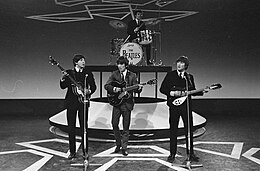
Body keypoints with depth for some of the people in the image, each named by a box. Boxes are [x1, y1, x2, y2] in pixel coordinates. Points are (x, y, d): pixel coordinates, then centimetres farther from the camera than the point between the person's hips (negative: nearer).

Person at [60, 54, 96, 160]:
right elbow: (63, 86, -3)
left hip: (83, 101, 0)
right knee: (71, 126, 3)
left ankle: (85, 151, 10)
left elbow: (93, 86, 10)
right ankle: (72, 151, 13)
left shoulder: (88, 73, 7)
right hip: (71, 102, 0)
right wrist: (63, 79, -21)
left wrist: (89, 91, -10)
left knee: (84, 126, 1)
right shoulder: (69, 73, 5)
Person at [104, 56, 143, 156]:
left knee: (126, 127, 3)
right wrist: (114, 89, -16)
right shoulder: (114, 74, 5)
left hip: (127, 103, -1)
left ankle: (124, 147, 13)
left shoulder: (132, 76, 3)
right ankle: (118, 144, 21)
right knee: (114, 124, 0)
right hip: (116, 102, 1)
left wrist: (139, 88, -21)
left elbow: (135, 90, 0)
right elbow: (106, 85, 1)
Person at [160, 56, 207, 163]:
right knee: (173, 130, 3)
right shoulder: (170, 75, 2)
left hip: (186, 106, 2)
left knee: (189, 129, 6)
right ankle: (172, 154, 14)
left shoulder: (189, 77, 9)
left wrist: (202, 92, -4)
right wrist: (172, 93, -15)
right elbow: (162, 89, 0)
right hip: (174, 106, -2)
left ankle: (190, 153, 17)